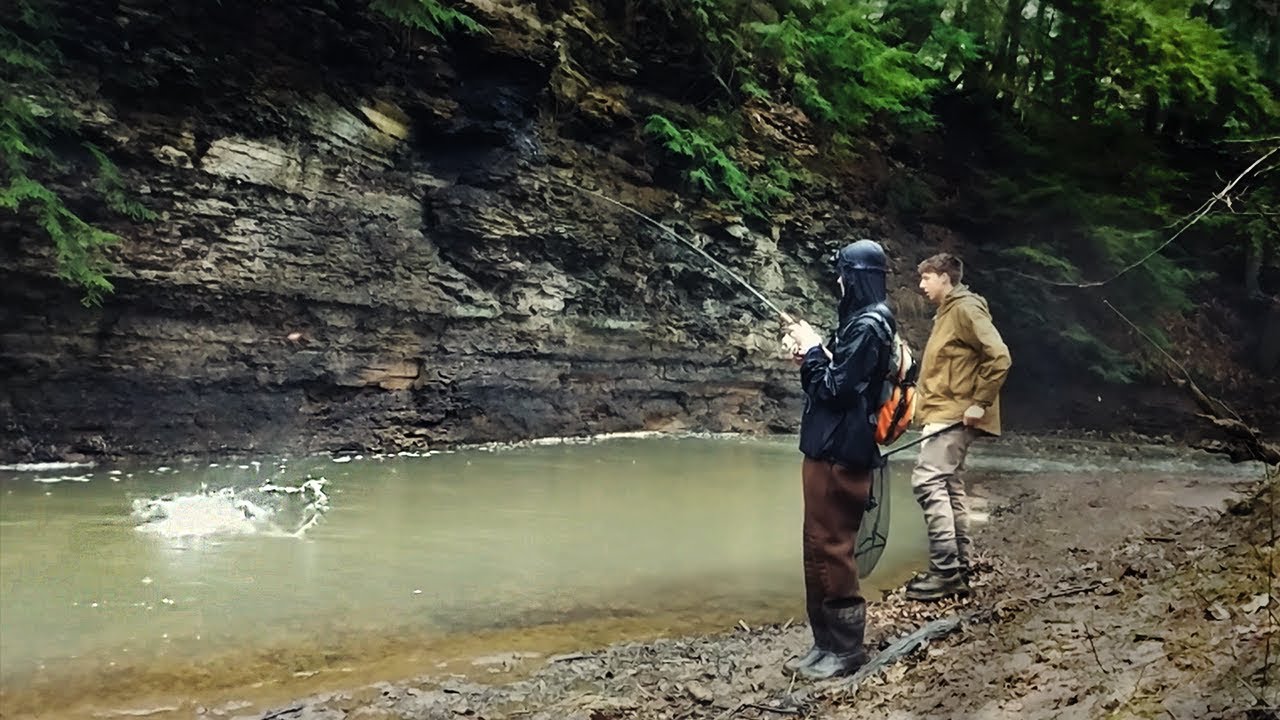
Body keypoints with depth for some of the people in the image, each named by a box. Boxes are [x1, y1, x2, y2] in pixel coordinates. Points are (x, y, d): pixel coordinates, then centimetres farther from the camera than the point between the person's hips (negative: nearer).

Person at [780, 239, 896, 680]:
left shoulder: (867, 326, -16)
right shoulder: (864, 320, 16)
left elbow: (835, 388, -19)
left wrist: (812, 350, -8)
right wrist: (810, 357, 5)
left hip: (840, 454, -11)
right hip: (834, 449, 11)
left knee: (829, 548, -4)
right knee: (820, 547, 14)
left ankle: (845, 649, 6)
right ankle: (828, 644, 22)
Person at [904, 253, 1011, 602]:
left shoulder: (966, 309, -11)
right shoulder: (946, 313, 19)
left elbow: (999, 358, -19)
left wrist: (980, 403, -20)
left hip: (953, 415, -11)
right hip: (944, 414, 11)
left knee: (928, 481, -16)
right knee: (948, 487, 11)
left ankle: (946, 572, -15)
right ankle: (959, 571, 16)